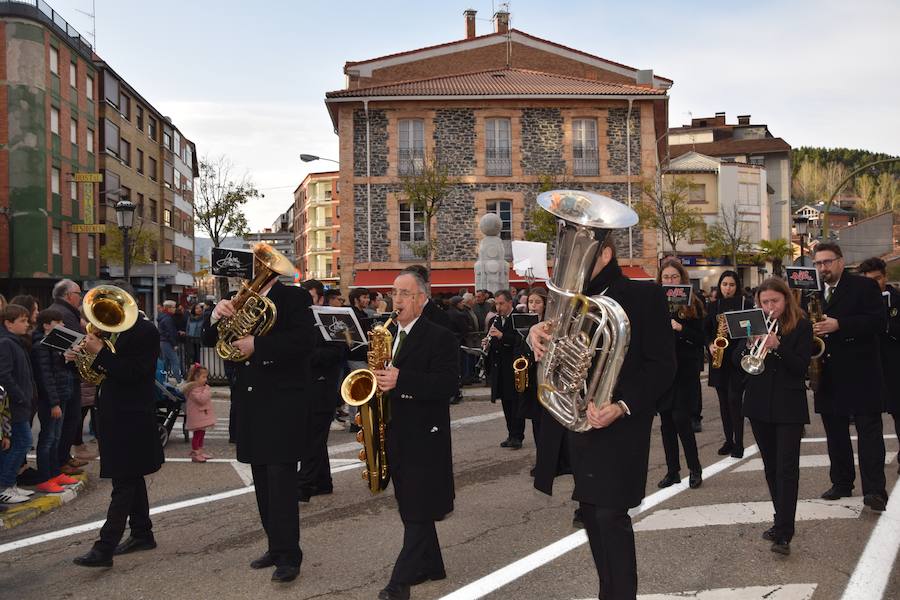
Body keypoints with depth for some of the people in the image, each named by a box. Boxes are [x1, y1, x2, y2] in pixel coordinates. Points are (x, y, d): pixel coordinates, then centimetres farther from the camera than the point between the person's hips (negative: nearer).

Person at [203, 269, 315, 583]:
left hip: (282, 402, -7)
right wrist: (216, 317, -8)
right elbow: (209, 339, 12)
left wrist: (257, 345, -23)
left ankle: (288, 555, -1)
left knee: (281, 479, -7)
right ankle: (276, 546, 23)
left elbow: (303, 340, -19)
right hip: (250, 403, 7)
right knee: (262, 481, 12)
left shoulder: (294, 297, -5)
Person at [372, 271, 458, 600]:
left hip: (424, 436, -7)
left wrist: (400, 380, -28)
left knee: (418, 511, -4)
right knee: (410, 508, 15)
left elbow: (448, 383, -20)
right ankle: (430, 565, 29)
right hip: (395, 434, 8)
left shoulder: (439, 337, -9)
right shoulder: (388, 335, 13)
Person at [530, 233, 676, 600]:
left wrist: (622, 407, -23)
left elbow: (662, 365, -11)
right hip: (580, 422, 6)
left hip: (619, 425, -6)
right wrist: (539, 332, -8)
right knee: (592, 512, 11)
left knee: (610, 514, -7)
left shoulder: (644, 296, -7)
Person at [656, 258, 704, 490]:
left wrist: (681, 328, -19)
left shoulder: (693, 305, 1)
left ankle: (695, 468, 10)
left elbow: (701, 337, -3)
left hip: (685, 371, -3)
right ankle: (672, 471, 18)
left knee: (681, 419, -8)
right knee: (666, 422, 7)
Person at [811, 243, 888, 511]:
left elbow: (879, 321, -14)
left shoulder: (864, 286, -4)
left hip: (861, 373, -6)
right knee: (835, 431, 12)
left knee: (869, 431, -5)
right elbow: (811, 327, 18)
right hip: (829, 376, 6)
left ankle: (874, 490, -5)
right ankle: (841, 483, 22)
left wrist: (839, 325, -23)